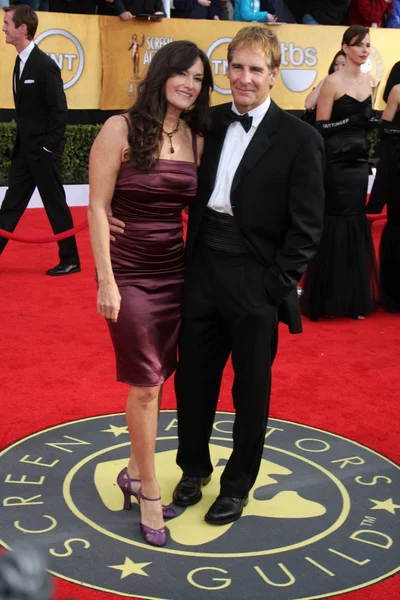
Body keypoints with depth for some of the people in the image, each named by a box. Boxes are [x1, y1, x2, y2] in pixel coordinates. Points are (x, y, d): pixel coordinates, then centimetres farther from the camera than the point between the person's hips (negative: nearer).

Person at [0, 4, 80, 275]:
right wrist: (22, 142, 12)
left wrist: (49, 145, -16)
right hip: (25, 148, 9)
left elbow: (59, 110, -17)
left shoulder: (45, 65, -17)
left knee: (56, 205, 1)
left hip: (43, 150, -9)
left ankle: (70, 261, 13)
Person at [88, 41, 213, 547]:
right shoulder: (121, 129, -9)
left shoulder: (195, 139, 5)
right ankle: (149, 494, 13)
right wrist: (106, 281, -13)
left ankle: (134, 472, 30)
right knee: (145, 385, -2)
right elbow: (97, 207, -9)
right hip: (130, 273, -5)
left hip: (175, 272, 5)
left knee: (155, 380, 11)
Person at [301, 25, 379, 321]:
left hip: (359, 161, 6)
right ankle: (329, 298, 9)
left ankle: (353, 297, 17)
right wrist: (351, 120, -22)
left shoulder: (370, 81, 11)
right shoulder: (333, 82, -8)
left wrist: (373, 121, 2)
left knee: (356, 225, 9)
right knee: (335, 226, -3)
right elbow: (321, 127, -11)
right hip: (336, 163, -6)